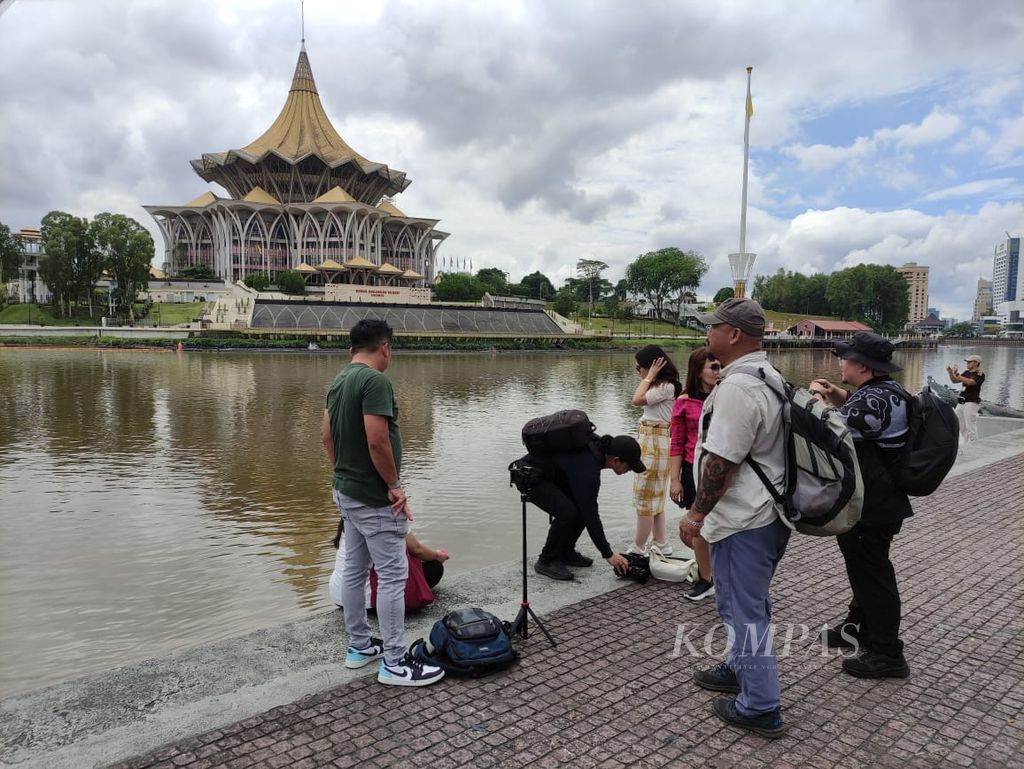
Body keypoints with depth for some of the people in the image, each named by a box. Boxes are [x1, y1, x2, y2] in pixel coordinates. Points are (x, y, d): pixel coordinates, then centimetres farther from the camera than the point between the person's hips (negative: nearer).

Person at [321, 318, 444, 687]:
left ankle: (359, 646, 29)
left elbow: (326, 435, 13)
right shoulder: (375, 380, -21)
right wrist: (395, 485, -16)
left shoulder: (338, 380, 9)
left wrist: (342, 472, 19)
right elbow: (377, 440, -27)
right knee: (392, 575, -2)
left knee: (354, 570, 17)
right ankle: (394, 663, 6)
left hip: (346, 491, 10)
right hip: (373, 497, -10)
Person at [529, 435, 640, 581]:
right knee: (568, 512, -25)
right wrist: (608, 554, -22)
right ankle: (546, 561, -7)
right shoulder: (587, 469, -32)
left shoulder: (598, 447, -8)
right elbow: (591, 516, -29)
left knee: (583, 507, 0)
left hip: (551, 474, 9)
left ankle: (565, 553, 14)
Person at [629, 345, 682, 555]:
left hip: (656, 442, -11)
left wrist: (650, 376, -16)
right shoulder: (660, 385, 14)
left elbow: (637, 400, -21)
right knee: (654, 497, 16)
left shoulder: (666, 386, -17)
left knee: (644, 497, -3)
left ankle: (638, 549, 5)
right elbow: (639, 398, 14)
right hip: (651, 441, 11)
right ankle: (661, 544, 25)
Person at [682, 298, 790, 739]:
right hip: (768, 512, 10)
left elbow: (721, 461, -25)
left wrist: (696, 513, -15)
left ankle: (760, 709, 15)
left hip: (743, 521, -10)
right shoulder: (770, 377, 10)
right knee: (749, 603, 24)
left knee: (743, 610, 3)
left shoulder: (737, 387, -23)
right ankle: (741, 670, 41)